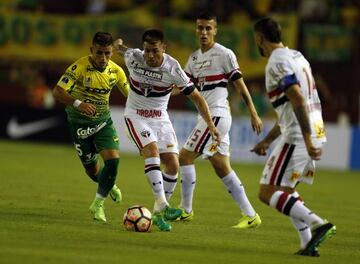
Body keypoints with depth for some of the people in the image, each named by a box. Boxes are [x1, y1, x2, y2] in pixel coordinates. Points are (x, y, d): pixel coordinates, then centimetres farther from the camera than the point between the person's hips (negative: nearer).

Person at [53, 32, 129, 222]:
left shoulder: (116, 71, -7)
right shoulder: (79, 67, -22)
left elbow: (130, 94, 6)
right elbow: (58, 92, -27)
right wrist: (78, 104, -42)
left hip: (103, 121, 3)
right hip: (79, 122, -3)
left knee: (113, 159, -17)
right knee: (92, 170, 5)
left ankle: (97, 205, 2)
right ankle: (108, 185, 43)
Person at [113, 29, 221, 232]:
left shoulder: (172, 68, -18)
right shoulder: (133, 57, -17)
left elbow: (196, 96, -12)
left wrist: (211, 125, -15)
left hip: (161, 119, 2)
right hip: (136, 116, -2)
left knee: (173, 165, -9)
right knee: (152, 151, -27)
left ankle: (158, 213, 6)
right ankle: (162, 205, -37)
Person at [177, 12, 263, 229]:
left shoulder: (224, 54, -6)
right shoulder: (194, 59, 16)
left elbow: (240, 85, -6)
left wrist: (254, 115, -7)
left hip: (217, 114, -8)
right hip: (207, 116, 8)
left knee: (185, 157, -7)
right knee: (222, 168, 7)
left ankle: (186, 210, 1)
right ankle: (250, 215, 7)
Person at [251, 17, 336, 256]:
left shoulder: (277, 63, -11)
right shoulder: (297, 57, 20)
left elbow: (299, 101, -22)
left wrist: (307, 141, -26)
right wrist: (268, 140, 31)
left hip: (298, 137, -9)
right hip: (315, 132, 9)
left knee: (268, 192, -7)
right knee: (286, 190, 22)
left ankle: (318, 224, -21)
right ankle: (308, 243, 12)